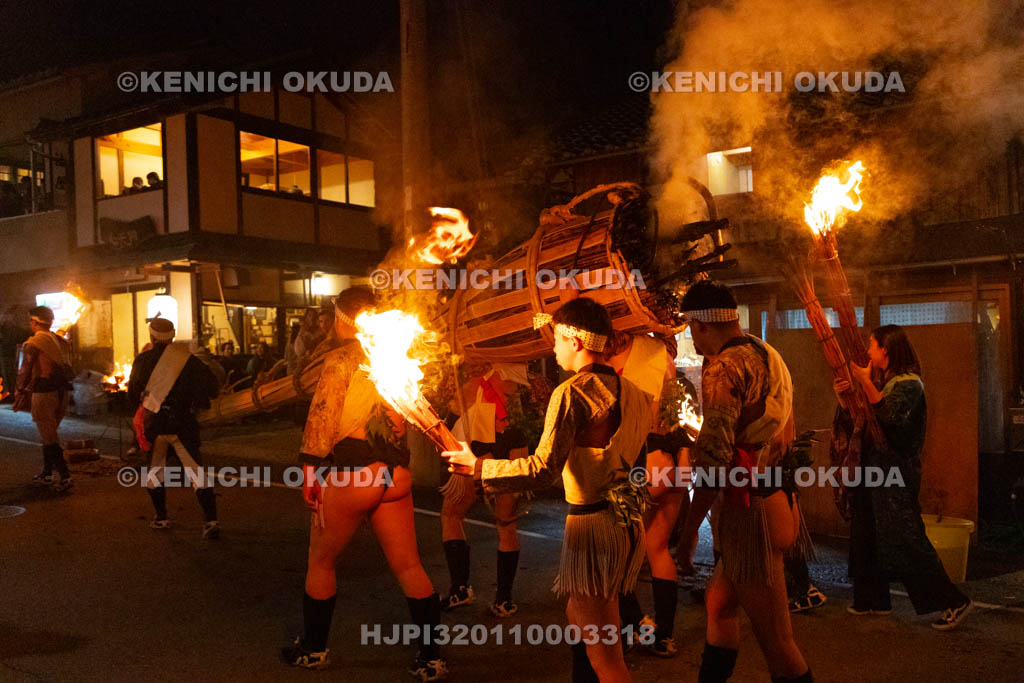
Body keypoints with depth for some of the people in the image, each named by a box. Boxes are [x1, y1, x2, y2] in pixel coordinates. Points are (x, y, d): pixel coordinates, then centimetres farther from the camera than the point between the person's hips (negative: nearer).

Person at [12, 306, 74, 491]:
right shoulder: (61, 341, 12)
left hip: (44, 393, -7)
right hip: (62, 392, 7)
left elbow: (25, 371, -7)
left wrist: (19, 392, 5)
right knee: (50, 434, 18)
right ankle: (47, 474, 24)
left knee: (49, 436, -3)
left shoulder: (33, 343, -9)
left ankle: (64, 476, -8)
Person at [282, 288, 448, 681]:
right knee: (409, 566, 9)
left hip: (351, 473, -6)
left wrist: (309, 472, -6)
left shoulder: (342, 359, -9)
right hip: (396, 472, 6)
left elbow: (321, 420, -12)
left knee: (321, 563, 15)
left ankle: (313, 649, 30)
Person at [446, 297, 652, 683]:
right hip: (626, 520, 9)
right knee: (579, 618, 26)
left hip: (593, 523, -9)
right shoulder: (629, 391, 8)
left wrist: (477, 467, -12)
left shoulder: (571, 393, -16)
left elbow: (543, 470, -22)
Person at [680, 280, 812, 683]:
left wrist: (690, 526, -15)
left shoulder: (723, 368, -16)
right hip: (776, 496, 10)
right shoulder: (767, 356, 13)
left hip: (750, 511, -10)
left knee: (775, 640, -2)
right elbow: (787, 435, 19)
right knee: (718, 603, 22)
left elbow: (714, 458, -21)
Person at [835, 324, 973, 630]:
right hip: (873, 467, 9)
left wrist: (865, 381, -23)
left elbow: (889, 417, -26)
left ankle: (953, 601, 0)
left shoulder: (909, 383, -11)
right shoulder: (879, 380, 14)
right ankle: (874, 600, 24)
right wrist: (843, 397, 1)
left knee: (905, 539, -9)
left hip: (897, 470, -9)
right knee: (868, 537, 13)